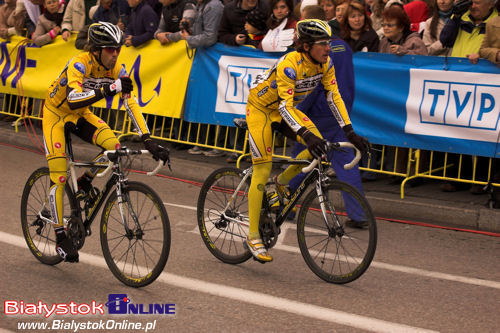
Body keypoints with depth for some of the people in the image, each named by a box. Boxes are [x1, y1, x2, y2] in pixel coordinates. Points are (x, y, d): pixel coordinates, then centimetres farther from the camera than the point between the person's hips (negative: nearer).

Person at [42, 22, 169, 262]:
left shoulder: (116, 70, -15)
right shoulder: (80, 64, -31)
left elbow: (131, 104, -17)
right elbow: (73, 100, -46)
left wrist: (148, 140, -26)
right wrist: (108, 90, -56)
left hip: (80, 115, 5)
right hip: (56, 113, -5)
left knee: (114, 147, -20)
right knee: (59, 177, -11)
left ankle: (85, 182, 8)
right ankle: (61, 238, -1)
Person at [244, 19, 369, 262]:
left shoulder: (325, 63, -13)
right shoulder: (289, 65, -33)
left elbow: (334, 97, -10)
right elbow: (285, 107, -38)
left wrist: (349, 132, -19)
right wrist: (306, 135, -50)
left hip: (284, 108, 6)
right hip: (260, 108, -6)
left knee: (319, 146, -17)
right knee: (262, 171, -10)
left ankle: (282, 182, 9)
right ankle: (253, 236, -2)